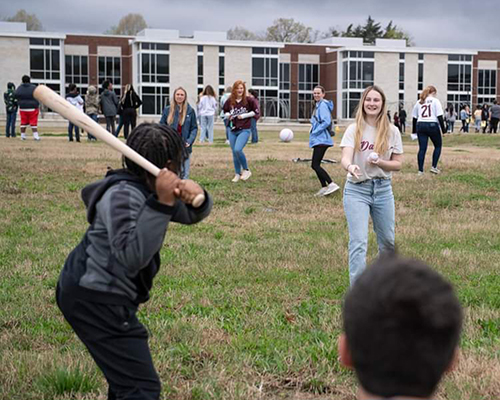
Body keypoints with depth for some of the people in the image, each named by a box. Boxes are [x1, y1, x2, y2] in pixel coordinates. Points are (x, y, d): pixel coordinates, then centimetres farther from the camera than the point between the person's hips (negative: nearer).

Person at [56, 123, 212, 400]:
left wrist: (196, 196, -17)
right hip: (97, 301, -11)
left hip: (92, 292, 11)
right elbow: (132, 256, -35)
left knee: (125, 373, 28)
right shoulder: (123, 195, -22)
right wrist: (162, 204, -38)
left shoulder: (145, 189, 8)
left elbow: (192, 214, 6)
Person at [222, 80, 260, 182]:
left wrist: (244, 116, -9)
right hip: (232, 130, 4)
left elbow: (256, 112, -2)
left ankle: (246, 170, -3)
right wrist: (228, 115, -2)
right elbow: (225, 111, 19)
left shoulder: (249, 100, -7)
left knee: (237, 150, -22)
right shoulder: (230, 101, 3)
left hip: (244, 130, -4)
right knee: (234, 153, 8)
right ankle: (237, 174, 22)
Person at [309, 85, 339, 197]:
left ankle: (332, 184, -15)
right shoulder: (318, 105, 18)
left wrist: (314, 132, -17)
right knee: (316, 165, 11)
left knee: (315, 165, -13)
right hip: (318, 140, 10)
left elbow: (326, 121, -21)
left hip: (321, 140, -10)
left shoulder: (323, 105, -12)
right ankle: (324, 188, 15)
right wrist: (313, 132, 11)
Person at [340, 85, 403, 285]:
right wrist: (350, 166, -42)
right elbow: (345, 158, -19)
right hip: (356, 189, -3)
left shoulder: (392, 131, 0)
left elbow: (398, 164, 3)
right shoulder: (354, 129, -6)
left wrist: (379, 163, -17)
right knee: (359, 242, -12)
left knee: (387, 240, 16)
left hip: (383, 189, 3)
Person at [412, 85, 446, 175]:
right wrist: (443, 128, -2)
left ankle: (420, 170, 2)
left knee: (422, 148, 4)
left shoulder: (419, 102, 12)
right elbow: (439, 116, -6)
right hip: (432, 125, -4)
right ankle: (434, 167, 8)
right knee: (438, 146, 14)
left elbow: (414, 118, 14)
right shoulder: (435, 101, 0)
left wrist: (414, 130, 20)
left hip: (420, 126, 4)